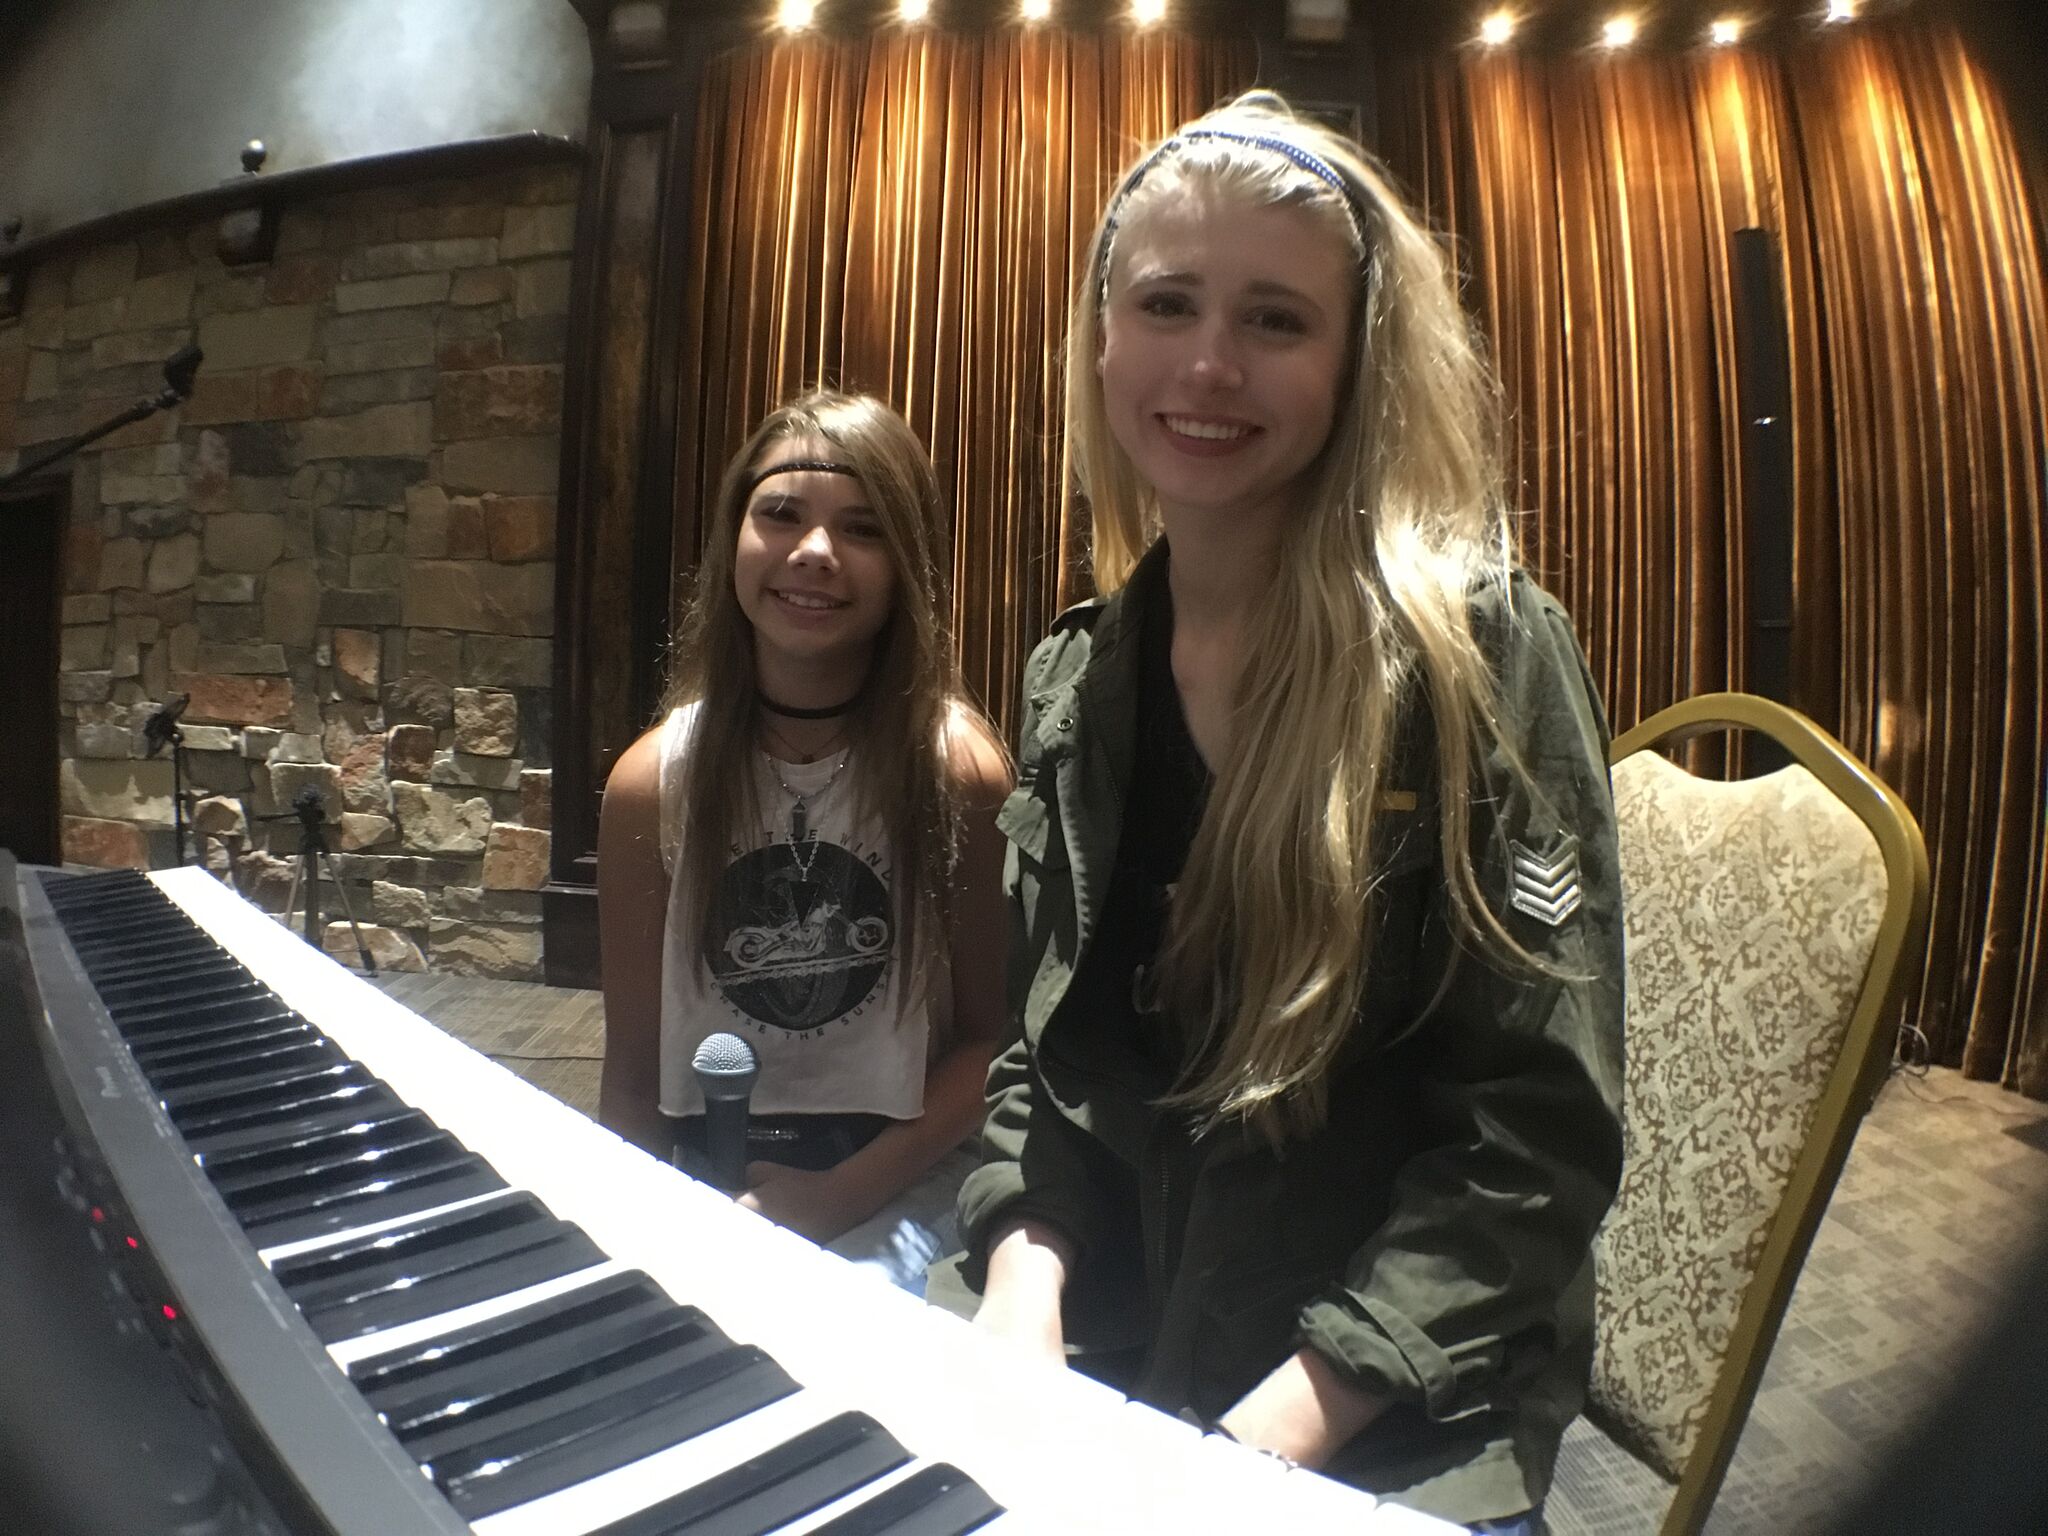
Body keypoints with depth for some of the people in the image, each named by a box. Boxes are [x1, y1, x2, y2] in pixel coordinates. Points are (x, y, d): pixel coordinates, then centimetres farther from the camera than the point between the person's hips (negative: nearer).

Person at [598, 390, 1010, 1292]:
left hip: (894, 1187, -2)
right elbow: (631, 1073, 3)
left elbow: (994, 1039, -4)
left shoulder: (961, 771, -10)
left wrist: (837, 1196, -12)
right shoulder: (652, 781, -3)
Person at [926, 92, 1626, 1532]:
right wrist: (1022, 1299, -11)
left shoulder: (1480, 649, -13)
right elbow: (1044, 1048, 4)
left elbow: (1540, 1129, -14)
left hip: (1391, 1413, -3)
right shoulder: (1074, 679, 1)